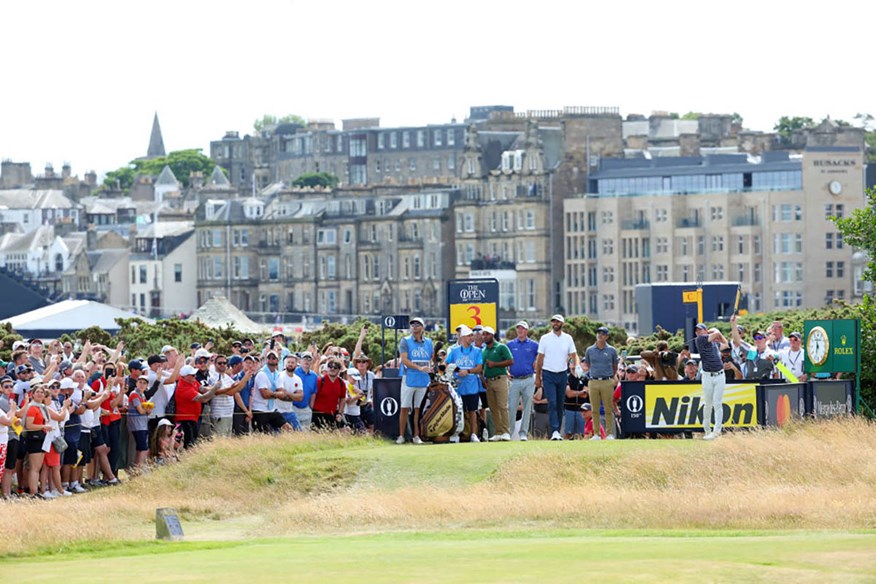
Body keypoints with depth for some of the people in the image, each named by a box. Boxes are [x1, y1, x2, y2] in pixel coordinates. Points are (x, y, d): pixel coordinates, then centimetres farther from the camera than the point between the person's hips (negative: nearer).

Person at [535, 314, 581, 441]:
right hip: (549, 375, -3)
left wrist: (577, 365, -14)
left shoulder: (568, 338, 7)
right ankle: (555, 431, -20)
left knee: (560, 404, 7)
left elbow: (574, 354, 6)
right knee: (552, 403, -13)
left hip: (562, 375, 3)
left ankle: (558, 431, 14)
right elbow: (540, 359, 3)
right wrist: (537, 377, 1)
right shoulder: (545, 338, 2)